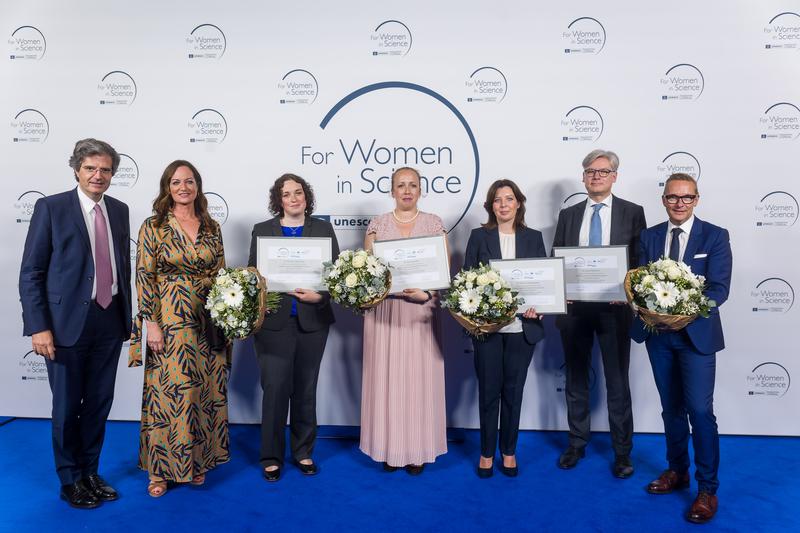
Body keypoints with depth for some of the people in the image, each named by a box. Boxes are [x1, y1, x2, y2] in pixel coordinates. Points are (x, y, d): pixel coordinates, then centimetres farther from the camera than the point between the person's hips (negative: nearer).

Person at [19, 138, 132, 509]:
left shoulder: (119, 210, 8)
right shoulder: (51, 208, -6)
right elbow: (30, 273, -7)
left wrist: (127, 316, 11)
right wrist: (39, 327, -13)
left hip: (110, 322, 4)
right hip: (67, 323, -4)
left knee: (99, 404, 13)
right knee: (67, 406, 9)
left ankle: (90, 473, 31)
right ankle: (70, 480, 27)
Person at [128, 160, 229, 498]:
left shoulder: (211, 228, 8)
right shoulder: (153, 227, -3)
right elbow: (144, 277, -6)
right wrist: (151, 323, -12)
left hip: (207, 323, 4)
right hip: (169, 321, -4)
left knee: (206, 391, 10)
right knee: (168, 392, 2)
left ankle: (197, 460, 28)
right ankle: (161, 468, 20)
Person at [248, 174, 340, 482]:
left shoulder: (323, 229, 6)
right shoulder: (262, 231, 5)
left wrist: (320, 296, -15)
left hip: (312, 321, 1)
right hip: (274, 321, -1)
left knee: (306, 390, 12)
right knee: (275, 389, -1)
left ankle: (303, 452, 28)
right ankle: (271, 457, 17)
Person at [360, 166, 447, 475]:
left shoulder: (433, 223, 6)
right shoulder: (377, 224, 7)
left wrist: (427, 292, -17)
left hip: (422, 311, 0)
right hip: (385, 310, 1)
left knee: (420, 378, 3)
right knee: (387, 378, 4)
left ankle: (418, 450, 16)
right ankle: (390, 448, 18)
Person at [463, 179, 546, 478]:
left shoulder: (534, 238, 7)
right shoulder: (479, 236, 3)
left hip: (522, 326, 1)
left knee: (513, 391, 10)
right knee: (489, 391, 6)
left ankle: (509, 451, 26)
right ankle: (487, 452, 22)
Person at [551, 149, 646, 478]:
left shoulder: (632, 213, 3)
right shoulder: (568, 215, 9)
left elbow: (641, 262, 0)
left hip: (614, 307, -2)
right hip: (574, 306, 3)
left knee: (617, 382, 6)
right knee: (575, 380, 13)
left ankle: (622, 452, 21)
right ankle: (577, 443, 29)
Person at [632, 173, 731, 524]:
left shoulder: (715, 236, -4)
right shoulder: (649, 236, 6)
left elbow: (720, 288, -12)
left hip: (696, 333, -4)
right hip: (658, 333, 4)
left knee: (699, 410, -6)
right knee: (671, 408, 15)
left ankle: (707, 490, 9)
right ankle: (677, 471, 32)